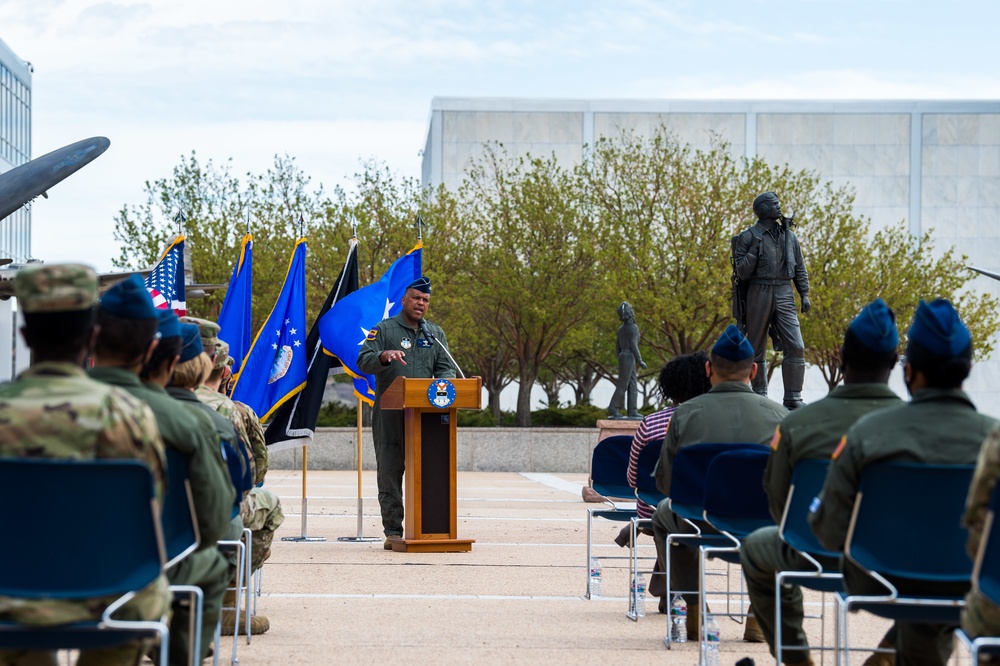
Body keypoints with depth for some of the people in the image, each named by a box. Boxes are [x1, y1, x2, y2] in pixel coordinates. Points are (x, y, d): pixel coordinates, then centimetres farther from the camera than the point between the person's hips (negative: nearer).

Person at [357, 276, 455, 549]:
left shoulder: (436, 334, 17)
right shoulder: (384, 330, 4)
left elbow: (446, 368, 13)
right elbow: (363, 361, -5)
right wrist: (384, 356, -26)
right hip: (390, 416, -3)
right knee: (390, 473, -2)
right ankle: (392, 532, 1)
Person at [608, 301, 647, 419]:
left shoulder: (621, 328, 15)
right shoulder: (633, 327, -12)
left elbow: (618, 347, 18)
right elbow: (633, 345, -18)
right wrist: (640, 361, -17)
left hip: (623, 357, 9)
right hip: (629, 358, -9)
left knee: (633, 385, 7)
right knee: (622, 385, -8)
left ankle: (632, 411, 2)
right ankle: (613, 409, -8)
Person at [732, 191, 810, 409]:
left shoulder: (789, 236, 12)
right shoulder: (749, 237, -1)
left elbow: (800, 268, 17)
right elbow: (742, 272, -5)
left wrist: (805, 294, 8)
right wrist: (754, 249, -15)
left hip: (784, 295, 3)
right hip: (759, 294, -3)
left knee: (795, 347, -8)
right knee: (757, 349, 4)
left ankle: (793, 399, -5)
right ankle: (760, 397, 14)